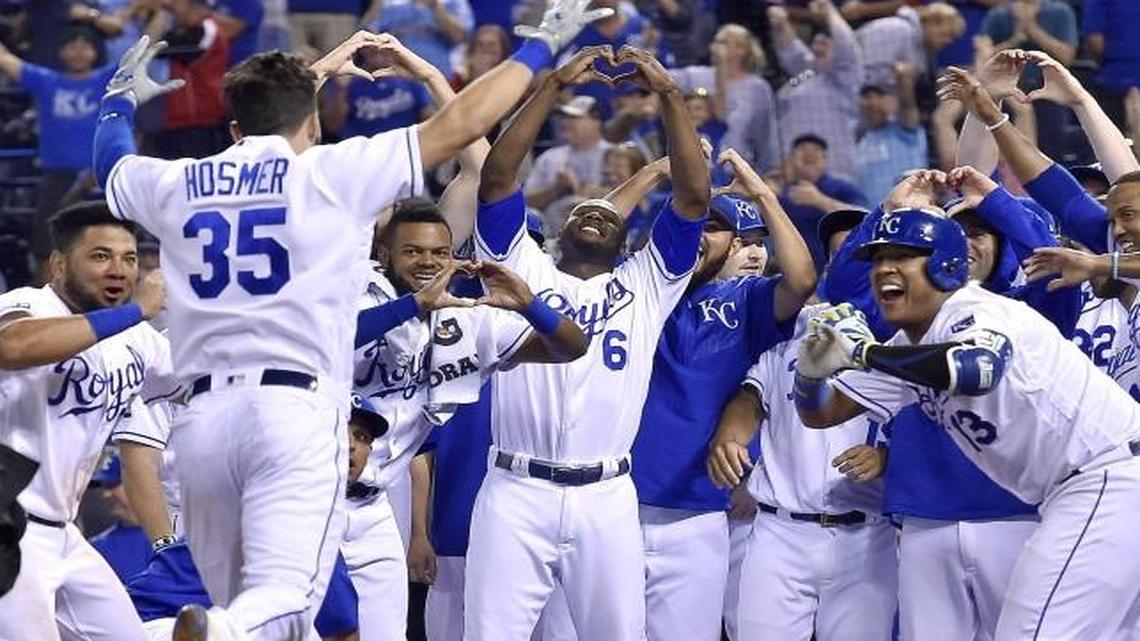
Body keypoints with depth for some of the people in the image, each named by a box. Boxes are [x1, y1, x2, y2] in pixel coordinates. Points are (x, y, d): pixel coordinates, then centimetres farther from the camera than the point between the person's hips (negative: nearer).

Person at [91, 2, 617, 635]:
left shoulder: (178, 185, 14)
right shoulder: (332, 174, 4)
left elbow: (112, 165, 38)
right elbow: (459, 125, 6)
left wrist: (121, 99, 58)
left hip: (203, 414, 4)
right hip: (296, 409, -4)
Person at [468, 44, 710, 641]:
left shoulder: (646, 284, 17)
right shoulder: (524, 269, 16)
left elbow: (694, 195, 7)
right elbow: (496, 176, 5)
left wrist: (669, 94, -1)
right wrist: (556, 85, 0)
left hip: (606, 499, 1)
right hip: (515, 491, -1)